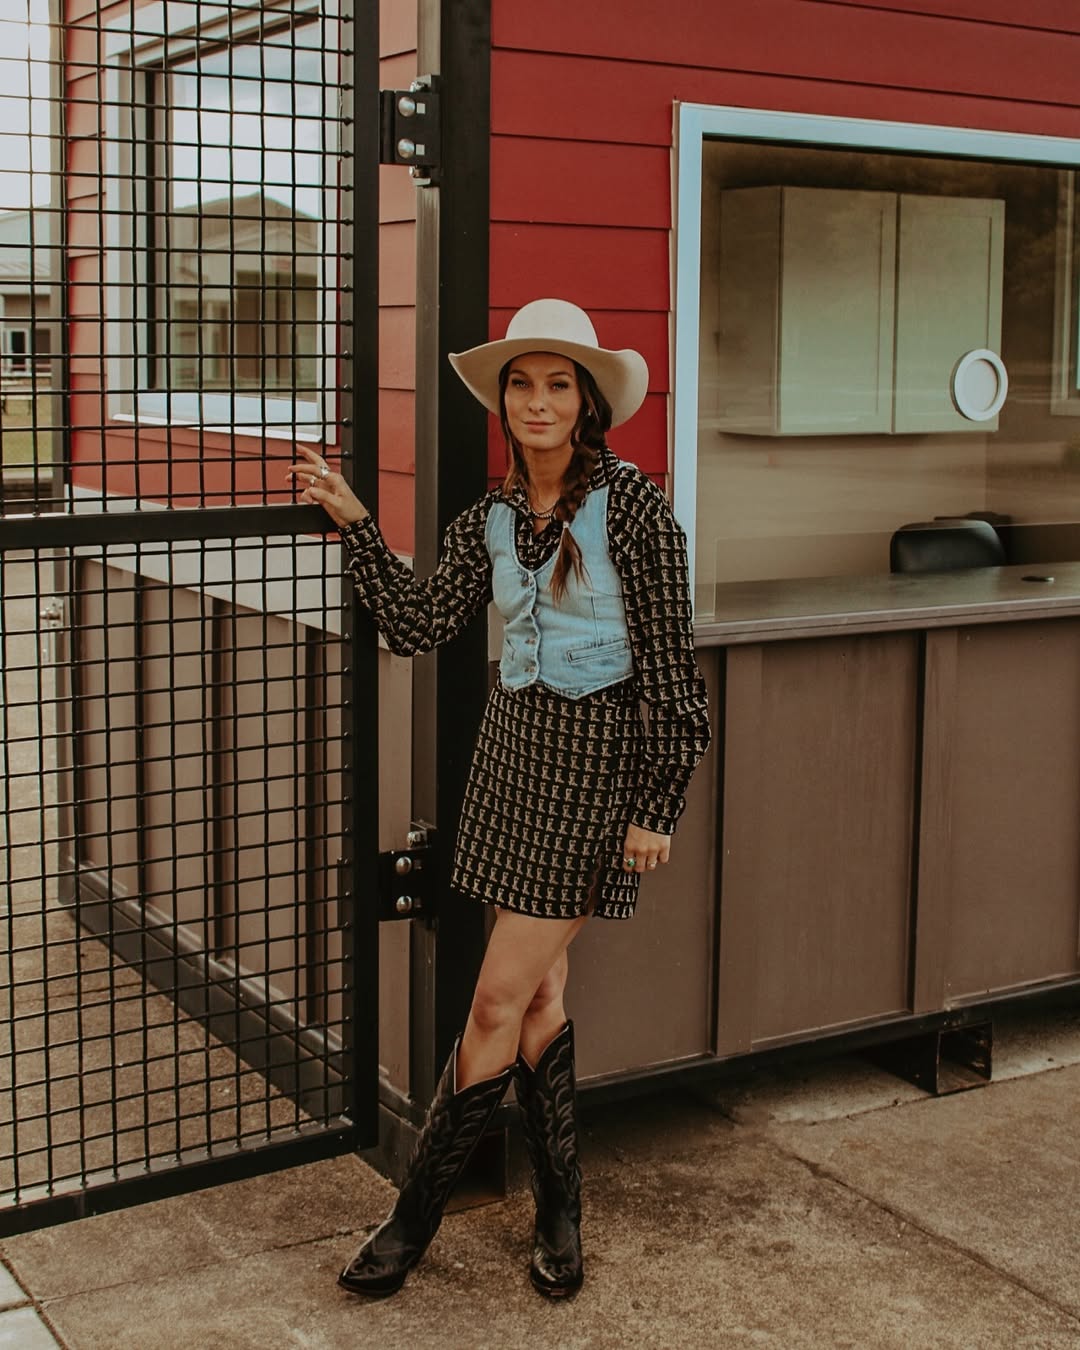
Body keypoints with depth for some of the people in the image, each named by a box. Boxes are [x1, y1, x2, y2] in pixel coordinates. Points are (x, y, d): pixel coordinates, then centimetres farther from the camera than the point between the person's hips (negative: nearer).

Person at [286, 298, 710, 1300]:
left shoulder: (629, 505, -11)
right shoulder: (491, 520, 7)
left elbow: (671, 668, -10)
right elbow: (416, 625, 3)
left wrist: (656, 806, -11)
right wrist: (352, 522, -1)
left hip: (596, 765, -6)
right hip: (513, 752, 6)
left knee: (499, 1003, -3)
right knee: (539, 995, 12)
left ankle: (415, 1216, 11)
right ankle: (559, 1215, 25)